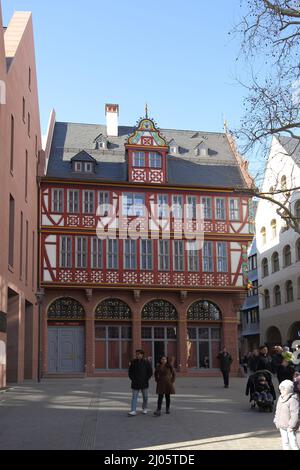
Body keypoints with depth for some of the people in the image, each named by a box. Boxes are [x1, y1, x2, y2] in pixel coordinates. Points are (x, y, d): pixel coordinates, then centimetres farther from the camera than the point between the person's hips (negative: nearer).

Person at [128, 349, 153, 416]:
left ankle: (144, 409, 30)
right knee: (134, 397, -7)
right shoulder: (133, 362, 2)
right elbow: (130, 372, 10)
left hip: (144, 383, -1)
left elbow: (150, 372, 0)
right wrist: (132, 379, -1)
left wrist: (146, 379, -7)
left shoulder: (146, 362, -3)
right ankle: (133, 411, -12)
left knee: (145, 397, 11)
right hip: (135, 383, 1)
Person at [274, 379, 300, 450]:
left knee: (293, 442, -5)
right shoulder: (281, 398, 7)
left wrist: (292, 426, -21)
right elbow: (278, 411, 18)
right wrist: (276, 421, 16)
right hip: (282, 426, 8)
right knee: (285, 442, 16)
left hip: (290, 426, -8)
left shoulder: (293, 400, -20)